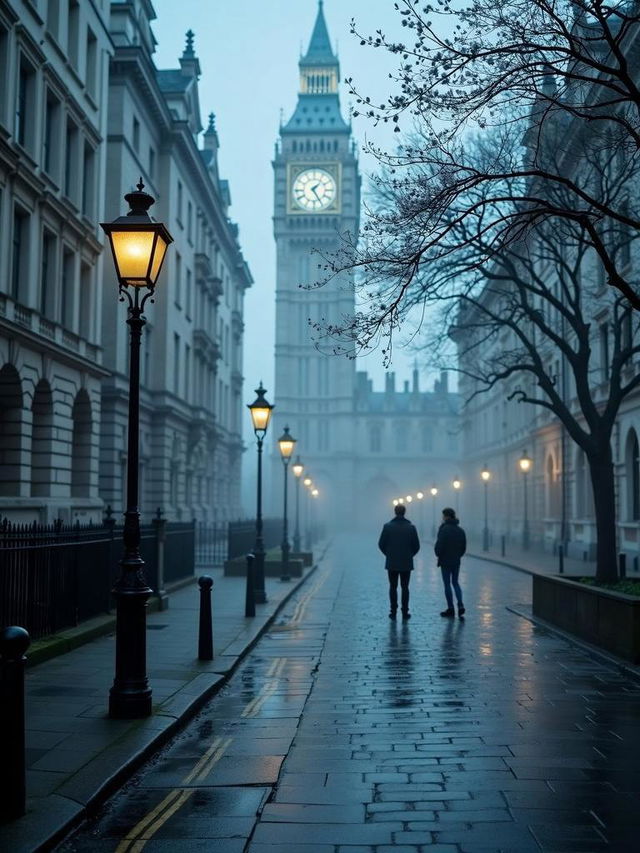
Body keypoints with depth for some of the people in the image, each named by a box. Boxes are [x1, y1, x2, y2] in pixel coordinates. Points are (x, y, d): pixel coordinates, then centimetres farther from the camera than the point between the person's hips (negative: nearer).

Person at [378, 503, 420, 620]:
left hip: (391, 563, 0)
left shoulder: (388, 526, -8)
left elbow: (381, 544, -5)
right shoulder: (411, 527, -6)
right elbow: (416, 546, -3)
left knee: (393, 587, 7)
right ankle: (405, 612, 7)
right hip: (406, 563, 0)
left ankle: (393, 612, 6)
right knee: (405, 588, 7)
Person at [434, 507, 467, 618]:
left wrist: (438, 554, 0)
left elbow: (439, 545, -19)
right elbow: (464, 547, 8)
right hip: (456, 561, 6)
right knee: (455, 582, 17)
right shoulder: (460, 530, 5)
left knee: (447, 584, 4)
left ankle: (450, 608, 7)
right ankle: (460, 606, 3)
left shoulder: (444, 529, -16)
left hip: (445, 562, -6)